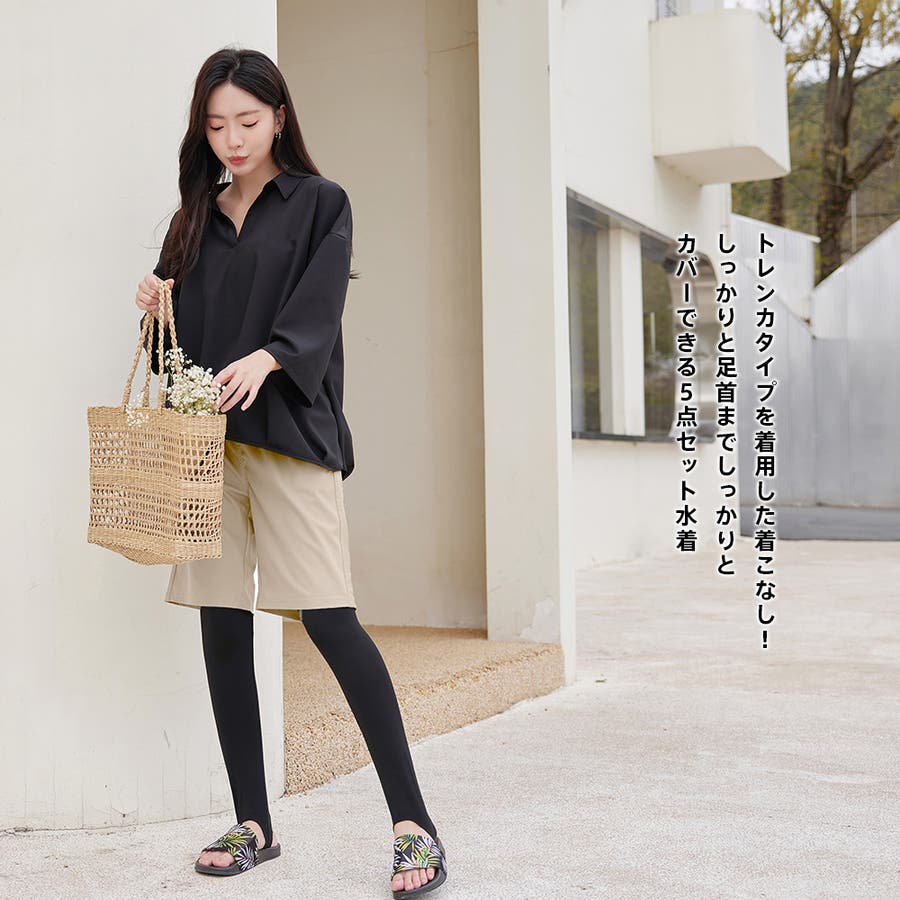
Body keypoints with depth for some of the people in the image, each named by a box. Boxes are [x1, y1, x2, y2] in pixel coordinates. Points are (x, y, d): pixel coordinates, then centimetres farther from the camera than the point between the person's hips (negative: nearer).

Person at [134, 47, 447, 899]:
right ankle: (253, 824, 16)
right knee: (221, 626, 4)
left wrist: (264, 358, -26)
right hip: (205, 435, 5)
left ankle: (413, 825, -7)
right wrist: (155, 307, -2)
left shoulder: (319, 203, 7)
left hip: (288, 430, -5)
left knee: (328, 618, -13)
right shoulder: (193, 218, 20)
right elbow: (177, 334, 20)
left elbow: (318, 308, -8)